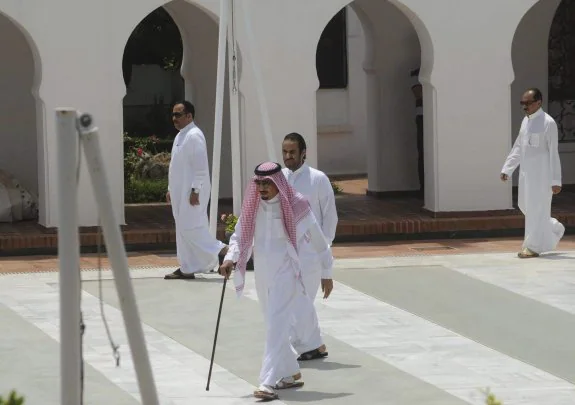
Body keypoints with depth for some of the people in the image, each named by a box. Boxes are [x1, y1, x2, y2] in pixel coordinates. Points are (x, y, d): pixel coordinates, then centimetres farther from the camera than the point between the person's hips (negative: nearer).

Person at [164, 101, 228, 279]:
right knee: (182, 229, 9)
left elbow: (200, 166, -19)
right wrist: (170, 189, 20)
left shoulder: (194, 136, -14)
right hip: (180, 191, 9)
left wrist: (195, 190, -23)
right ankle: (187, 268, 13)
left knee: (190, 227, -12)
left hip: (191, 192, -9)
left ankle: (220, 251, -2)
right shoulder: (180, 136, 15)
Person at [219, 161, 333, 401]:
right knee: (275, 327, 15)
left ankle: (269, 382, -18)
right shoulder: (253, 206, 3)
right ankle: (290, 374, 31)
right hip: (262, 273, 6)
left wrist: (327, 271, 8)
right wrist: (230, 258, -12)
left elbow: (315, 238, 0)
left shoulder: (295, 206, -10)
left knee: (276, 326, -14)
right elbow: (240, 235, 7)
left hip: (286, 272, -6)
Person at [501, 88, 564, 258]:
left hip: (541, 174, -8)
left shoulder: (548, 123, -12)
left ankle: (533, 247, 3)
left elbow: (554, 153, -13)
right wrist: (506, 169, 11)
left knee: (536, 209, -4)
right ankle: (555, 229, 32)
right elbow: (518, 148, 18)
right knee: (526, 206, 14)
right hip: (526, 173, 8)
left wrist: (555, 181, -15)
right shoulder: (526, 121, 11)